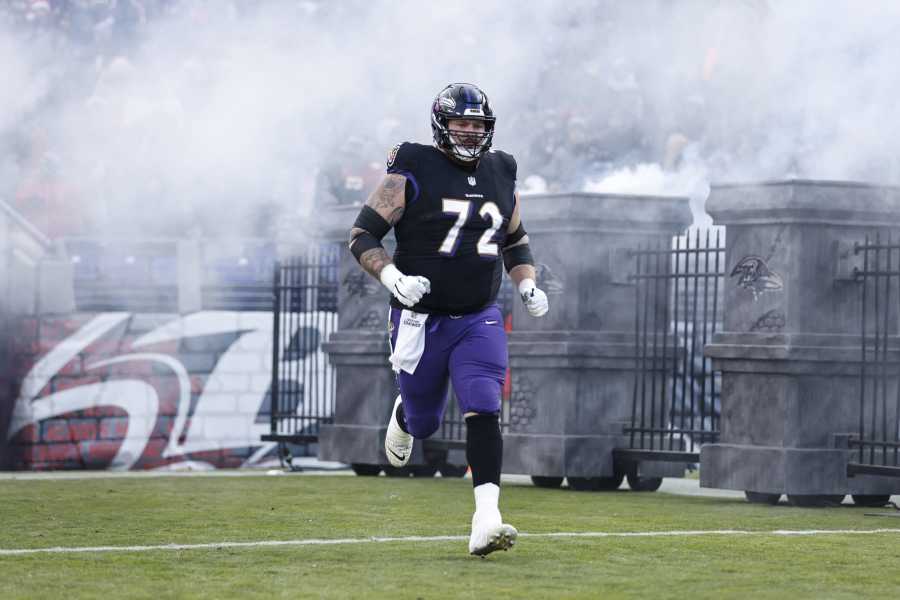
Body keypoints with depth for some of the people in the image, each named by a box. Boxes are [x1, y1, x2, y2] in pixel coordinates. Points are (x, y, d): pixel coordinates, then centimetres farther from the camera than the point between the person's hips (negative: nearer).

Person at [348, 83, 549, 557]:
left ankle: (486, 519, -25)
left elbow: (515, 241, 24)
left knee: (483, 412, -18)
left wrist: (527, 285, 6)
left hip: (479, 319, 2)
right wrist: (393, 278, -25)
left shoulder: (500, 175, 8)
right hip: (420, 318, -2)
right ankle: (404, 413, 51)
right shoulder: (412, 174, -8)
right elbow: (362, 236, -8)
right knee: (424, 422, 12)